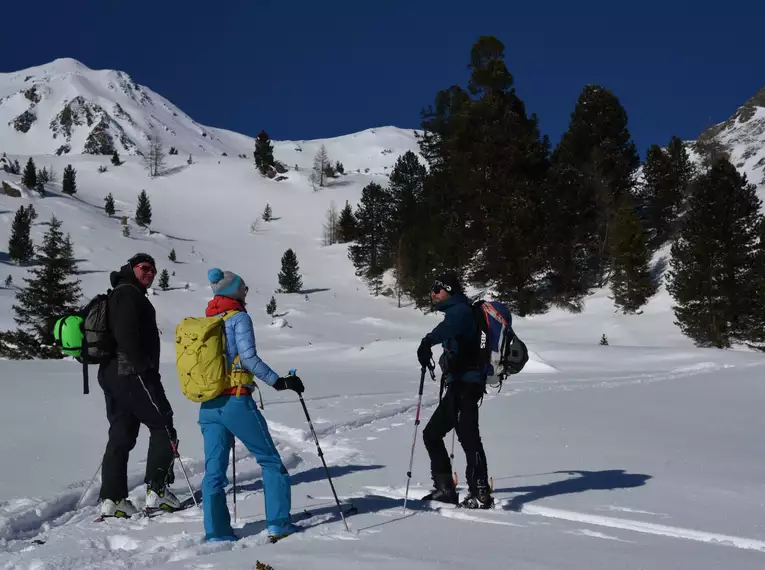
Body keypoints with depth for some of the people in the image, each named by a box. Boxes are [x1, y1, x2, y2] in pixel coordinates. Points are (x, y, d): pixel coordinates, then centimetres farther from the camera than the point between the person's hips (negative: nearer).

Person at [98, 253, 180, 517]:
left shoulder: (117, 296, 25)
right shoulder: (128, 294, -8)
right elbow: (127, 334, -21)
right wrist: (142, 367, -20)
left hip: (111, 374, 10)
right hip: (132, 374, -10)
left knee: (121, 435, 8)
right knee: (163, 427, -1)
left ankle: (112, 499, 5)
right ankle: (157, 491, -3)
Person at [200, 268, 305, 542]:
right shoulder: (238, 318, -6)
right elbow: (248, 357, -16)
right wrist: (278, 381, -13)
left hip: (208, 406, 6)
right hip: (236, 402, -6)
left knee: (214, 470, 8)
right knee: (270, 461, 6)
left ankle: (216, 532, 7)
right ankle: (278, 523, 4)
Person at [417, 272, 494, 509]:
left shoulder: (460, 311, -9)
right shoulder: (456, 312, 21)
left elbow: (449, 327, -34)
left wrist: (428, 342, -50)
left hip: (466, 383, -10)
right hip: (458, 383, 10)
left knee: (468, 436, -12)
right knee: (432, 434, 12)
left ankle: (480, 493, -9)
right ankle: (445, 488, 16)